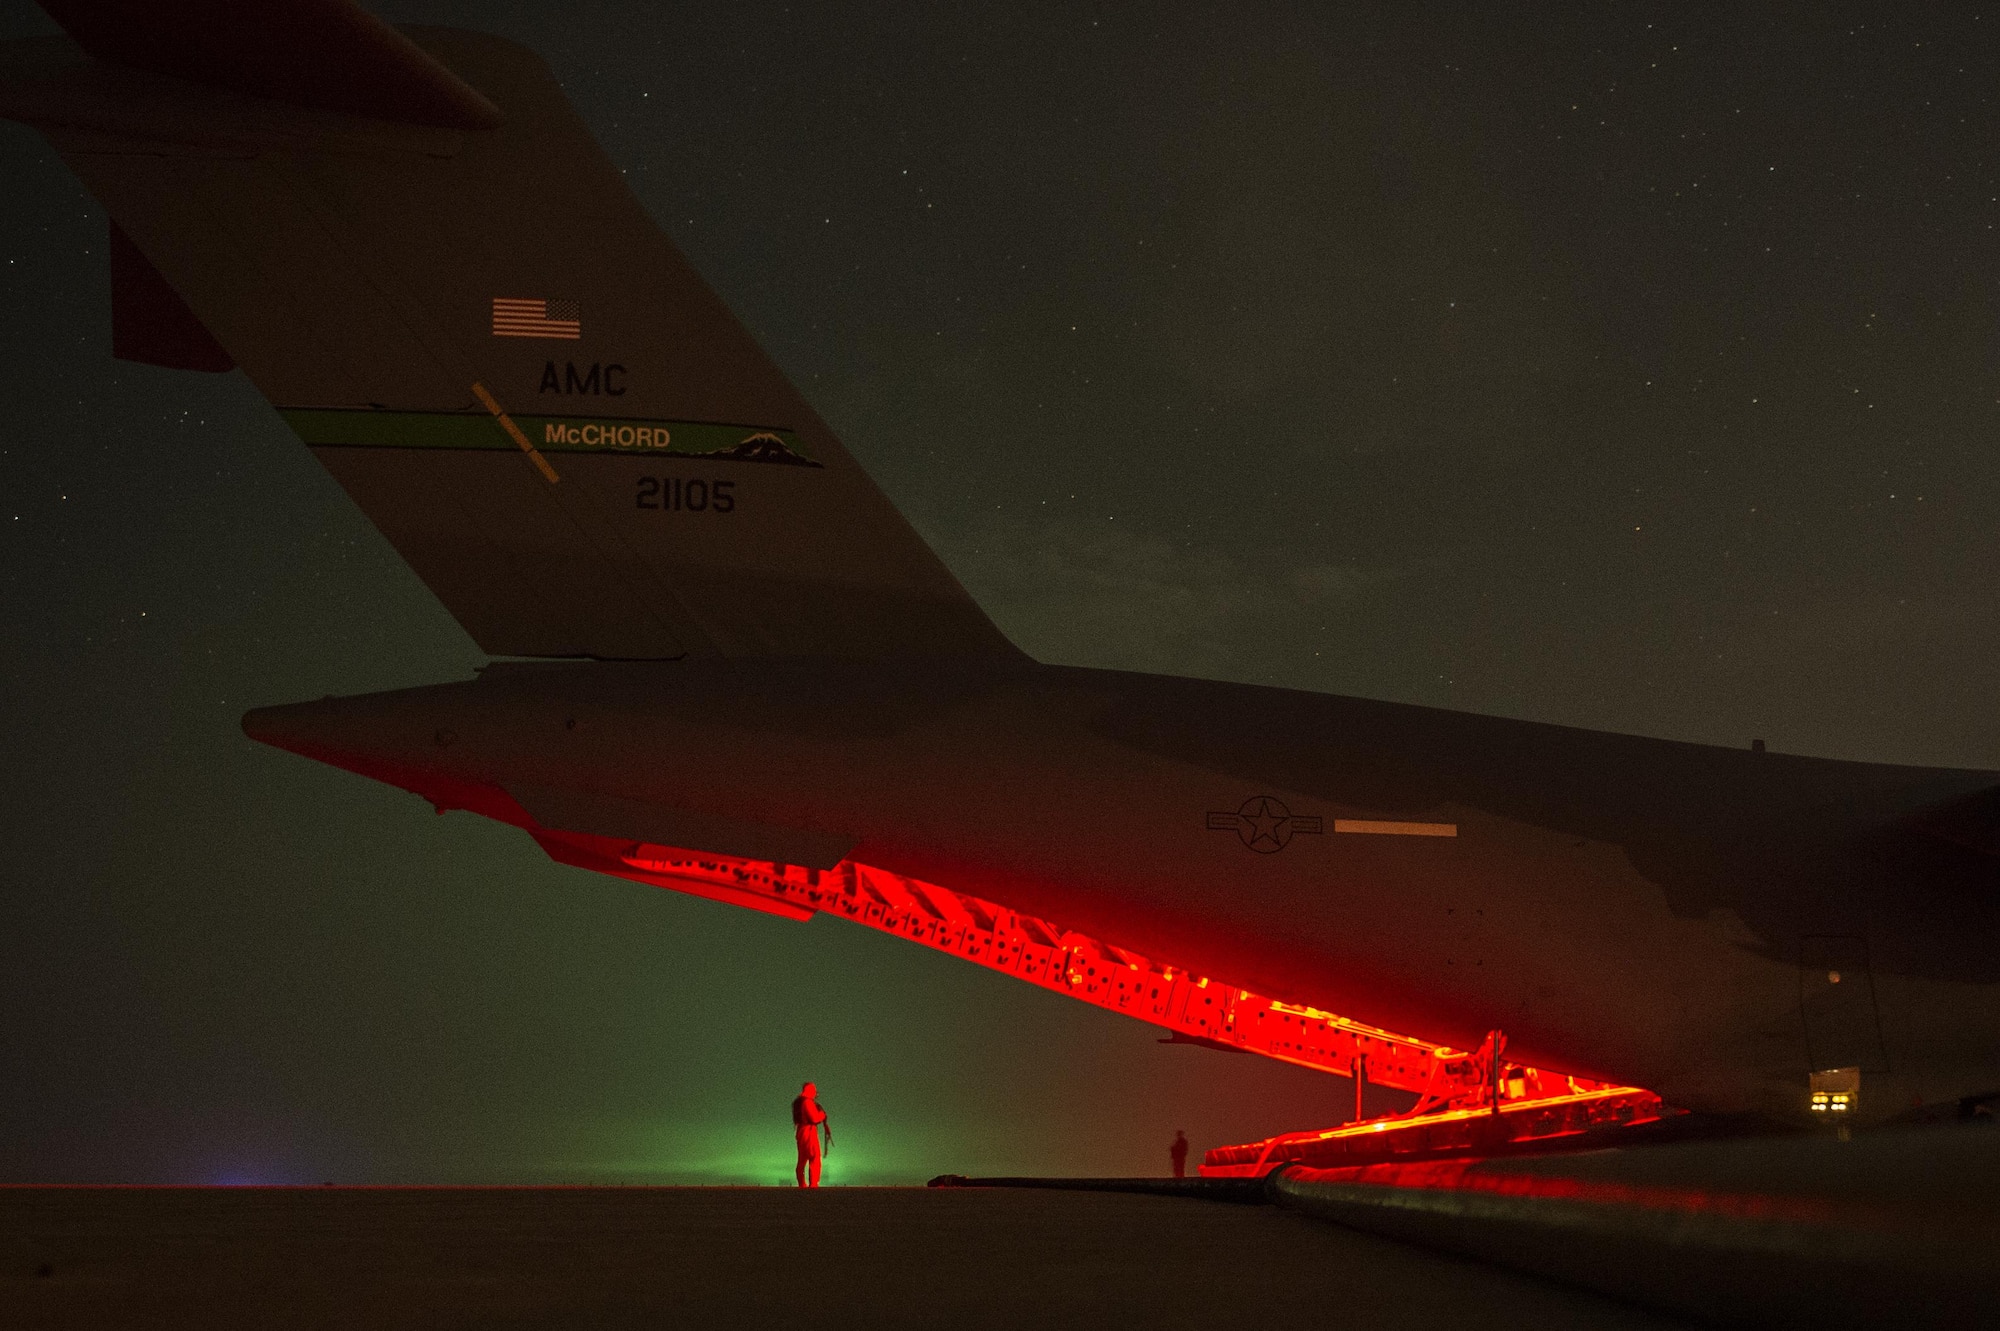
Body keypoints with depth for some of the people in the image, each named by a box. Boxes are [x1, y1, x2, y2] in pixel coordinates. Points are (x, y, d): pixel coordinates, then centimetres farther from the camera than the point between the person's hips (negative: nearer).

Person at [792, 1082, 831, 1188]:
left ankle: (802, 1184, 19)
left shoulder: (798, 1102, 15)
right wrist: (823, 1114, -3)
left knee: (802, 1159, 15)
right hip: (809, 1132, -10)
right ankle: (813, 1184, -14)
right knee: (814, 1159, -8)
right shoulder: (808, 1102, -16)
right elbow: (815, 1118, -21)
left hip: (800, 1131, 10)